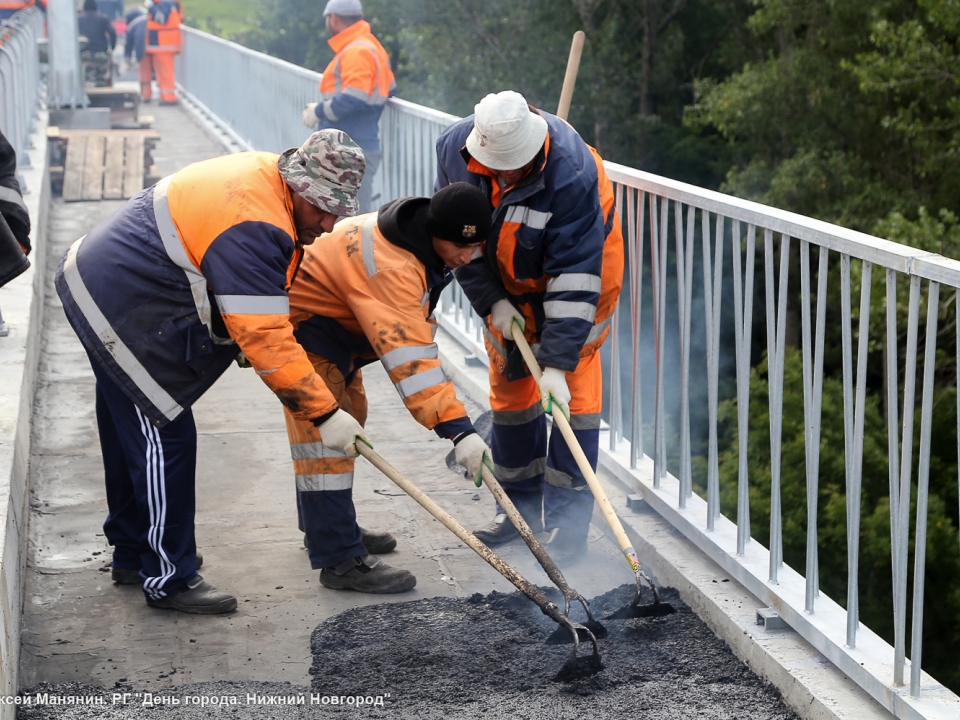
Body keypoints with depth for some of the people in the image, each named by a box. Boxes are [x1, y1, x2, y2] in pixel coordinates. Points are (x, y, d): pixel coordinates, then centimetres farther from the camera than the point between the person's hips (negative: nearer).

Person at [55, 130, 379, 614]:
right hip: (121, 308, -11)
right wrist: (325, 413, -28)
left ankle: (132, 554, 35)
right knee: (164, 437, -6)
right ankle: (168, 579, 4)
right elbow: (266, 338, -32)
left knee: (130, 429, 20)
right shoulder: (253, 228, -30)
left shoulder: (264, 176, 1)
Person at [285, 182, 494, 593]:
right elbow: (409, 359, -44)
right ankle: (339, 560, -16)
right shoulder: (390, 266, -37)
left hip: (339, 327, 11)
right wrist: (457, 429, -48)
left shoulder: (427, 242, -6)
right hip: (303, 327, -11)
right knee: (324, 433, -16)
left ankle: (325, 528, 36)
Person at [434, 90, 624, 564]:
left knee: (573, 386, -11)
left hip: (581, 269, -5)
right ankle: (521, 507, 21)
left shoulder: (572, 173, -36)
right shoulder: (454, 149, -21)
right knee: (509, 379, 8)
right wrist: (491, 301, -14)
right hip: (506, 282, 5)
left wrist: (558, 360, -37)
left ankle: (567, 521, -5)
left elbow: (573, 276, -35)